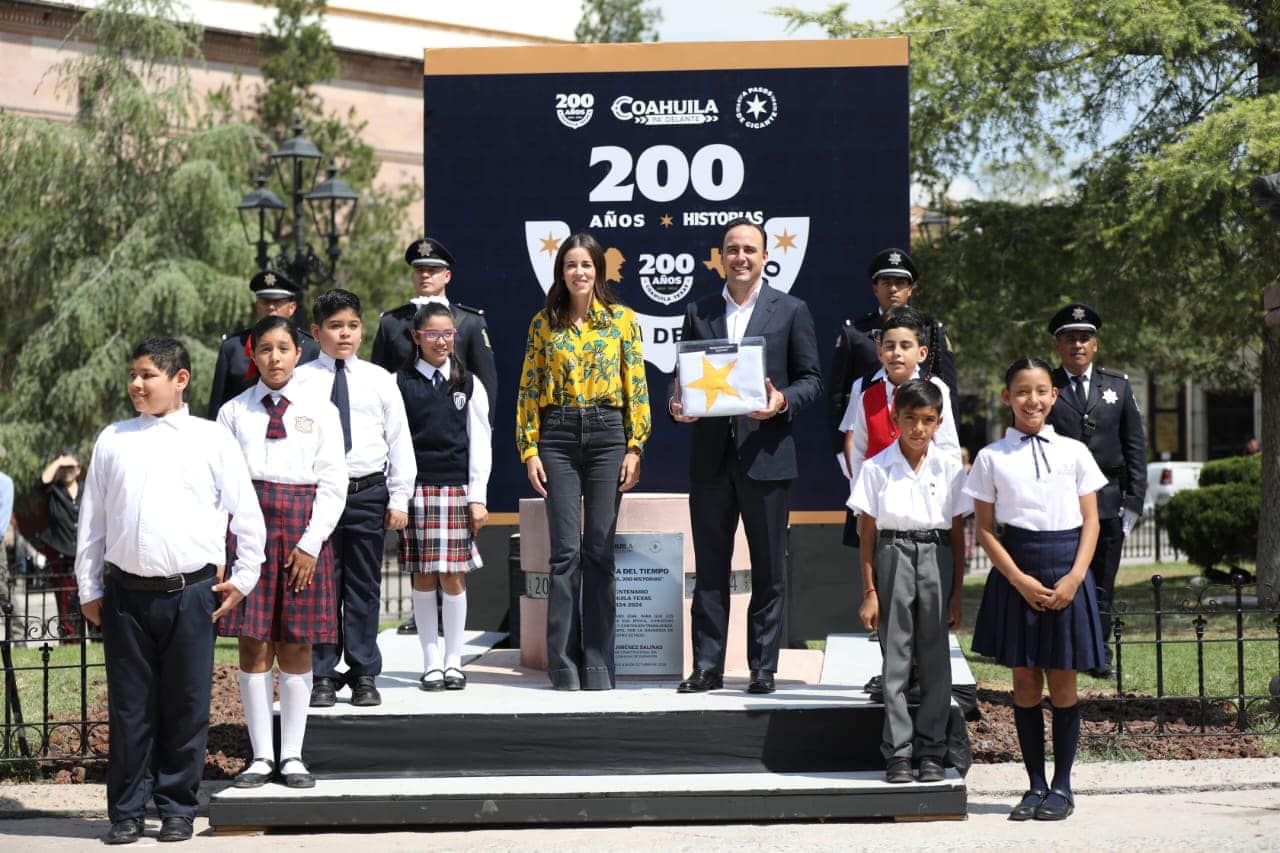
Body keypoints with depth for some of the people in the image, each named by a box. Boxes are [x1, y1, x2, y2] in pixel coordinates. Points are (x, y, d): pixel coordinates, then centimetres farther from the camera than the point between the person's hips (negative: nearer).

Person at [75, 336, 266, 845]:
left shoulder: (211, 440, 4)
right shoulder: (112, 441, 10)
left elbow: (247, 515, 7)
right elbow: (91, 521, 13)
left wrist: (243, 579, 4)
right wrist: (89, 589, 9)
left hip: (192, 592, -2)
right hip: (126, 593, 2)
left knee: (186, 706, 4)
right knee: (129, 707, 5)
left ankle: (177, 808, 15)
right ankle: (127, 811, 14)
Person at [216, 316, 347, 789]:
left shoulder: (320, 411, 5)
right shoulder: (234, 412, 7)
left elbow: (333, 484, 1)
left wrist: (311, 543, -8)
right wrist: (220, 544, -4)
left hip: (302, 532, 0)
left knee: (296, 644, 3)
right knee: (253, 645, 1)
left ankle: (292, 755, 11)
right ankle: (261, 755, 9)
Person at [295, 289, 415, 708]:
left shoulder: (379, 380, 6)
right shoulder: (299, 380, 2)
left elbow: (400, 442, 7)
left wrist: (399, 499, 2)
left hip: (368, 492, 1)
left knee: (364, 588, 7)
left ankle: (364, 676, 15)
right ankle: (322, 676, 12)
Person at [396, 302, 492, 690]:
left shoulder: (469, 385, 8)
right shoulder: (400, 383, 4)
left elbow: (480, 443, 7)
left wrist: (478, 497, 1)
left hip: (457, 488, 1)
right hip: (415, 487, 0)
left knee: (453, 577, 0)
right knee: (423, 577, 2)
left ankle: (453, 661, 11)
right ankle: (431, 662, 10)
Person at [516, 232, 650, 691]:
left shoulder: (622, 320, 6)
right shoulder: (543, 323, 8)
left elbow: (637, 387, 4)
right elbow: (528, 390, 8)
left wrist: (635, 447, -3)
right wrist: (530, 450, 1)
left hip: (607, 433, 0)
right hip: (557, 436, 0)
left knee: (599, 552, 0)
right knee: (566, 551, -4)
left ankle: (598, 665, 5)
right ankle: (563, 665, 1)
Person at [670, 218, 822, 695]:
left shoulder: (791, 311, 5)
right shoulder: (699, 313, 13)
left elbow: (812, 379, 5)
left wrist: (783, 401, -15)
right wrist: (678, 406, -7)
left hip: (765, 454, -2)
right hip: (710, 456, 2)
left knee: (768, 569, 2)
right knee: (709, 566, 5)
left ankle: (763, 668, 9)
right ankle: (707, 666, 10)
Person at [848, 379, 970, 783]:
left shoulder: (950, 469, 3)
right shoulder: (876, 468, 0)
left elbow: (958, 533, 7)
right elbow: (867, 534, 2)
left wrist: (957, 591, 4)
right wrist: (869, 591, -2)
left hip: (937, 557, 1)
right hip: (893, 556, -1)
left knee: (935, 659, 3)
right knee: (895, 659, 0)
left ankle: (931, 751, 11)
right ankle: (897, 753, 6)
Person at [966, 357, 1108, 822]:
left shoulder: (1074, 452, 5)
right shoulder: (991, 458, 2)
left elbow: (1091, 522, 5)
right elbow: (986, 529, 1)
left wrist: (1074, 577, -9)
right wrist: (1020, 580, -10)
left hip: (1067, 574, 0)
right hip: (1016, 576, 0)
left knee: (1062, 684, 3)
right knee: (1025, 684, 4)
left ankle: (1062, 787, 13)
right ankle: (1036, 785, 14)